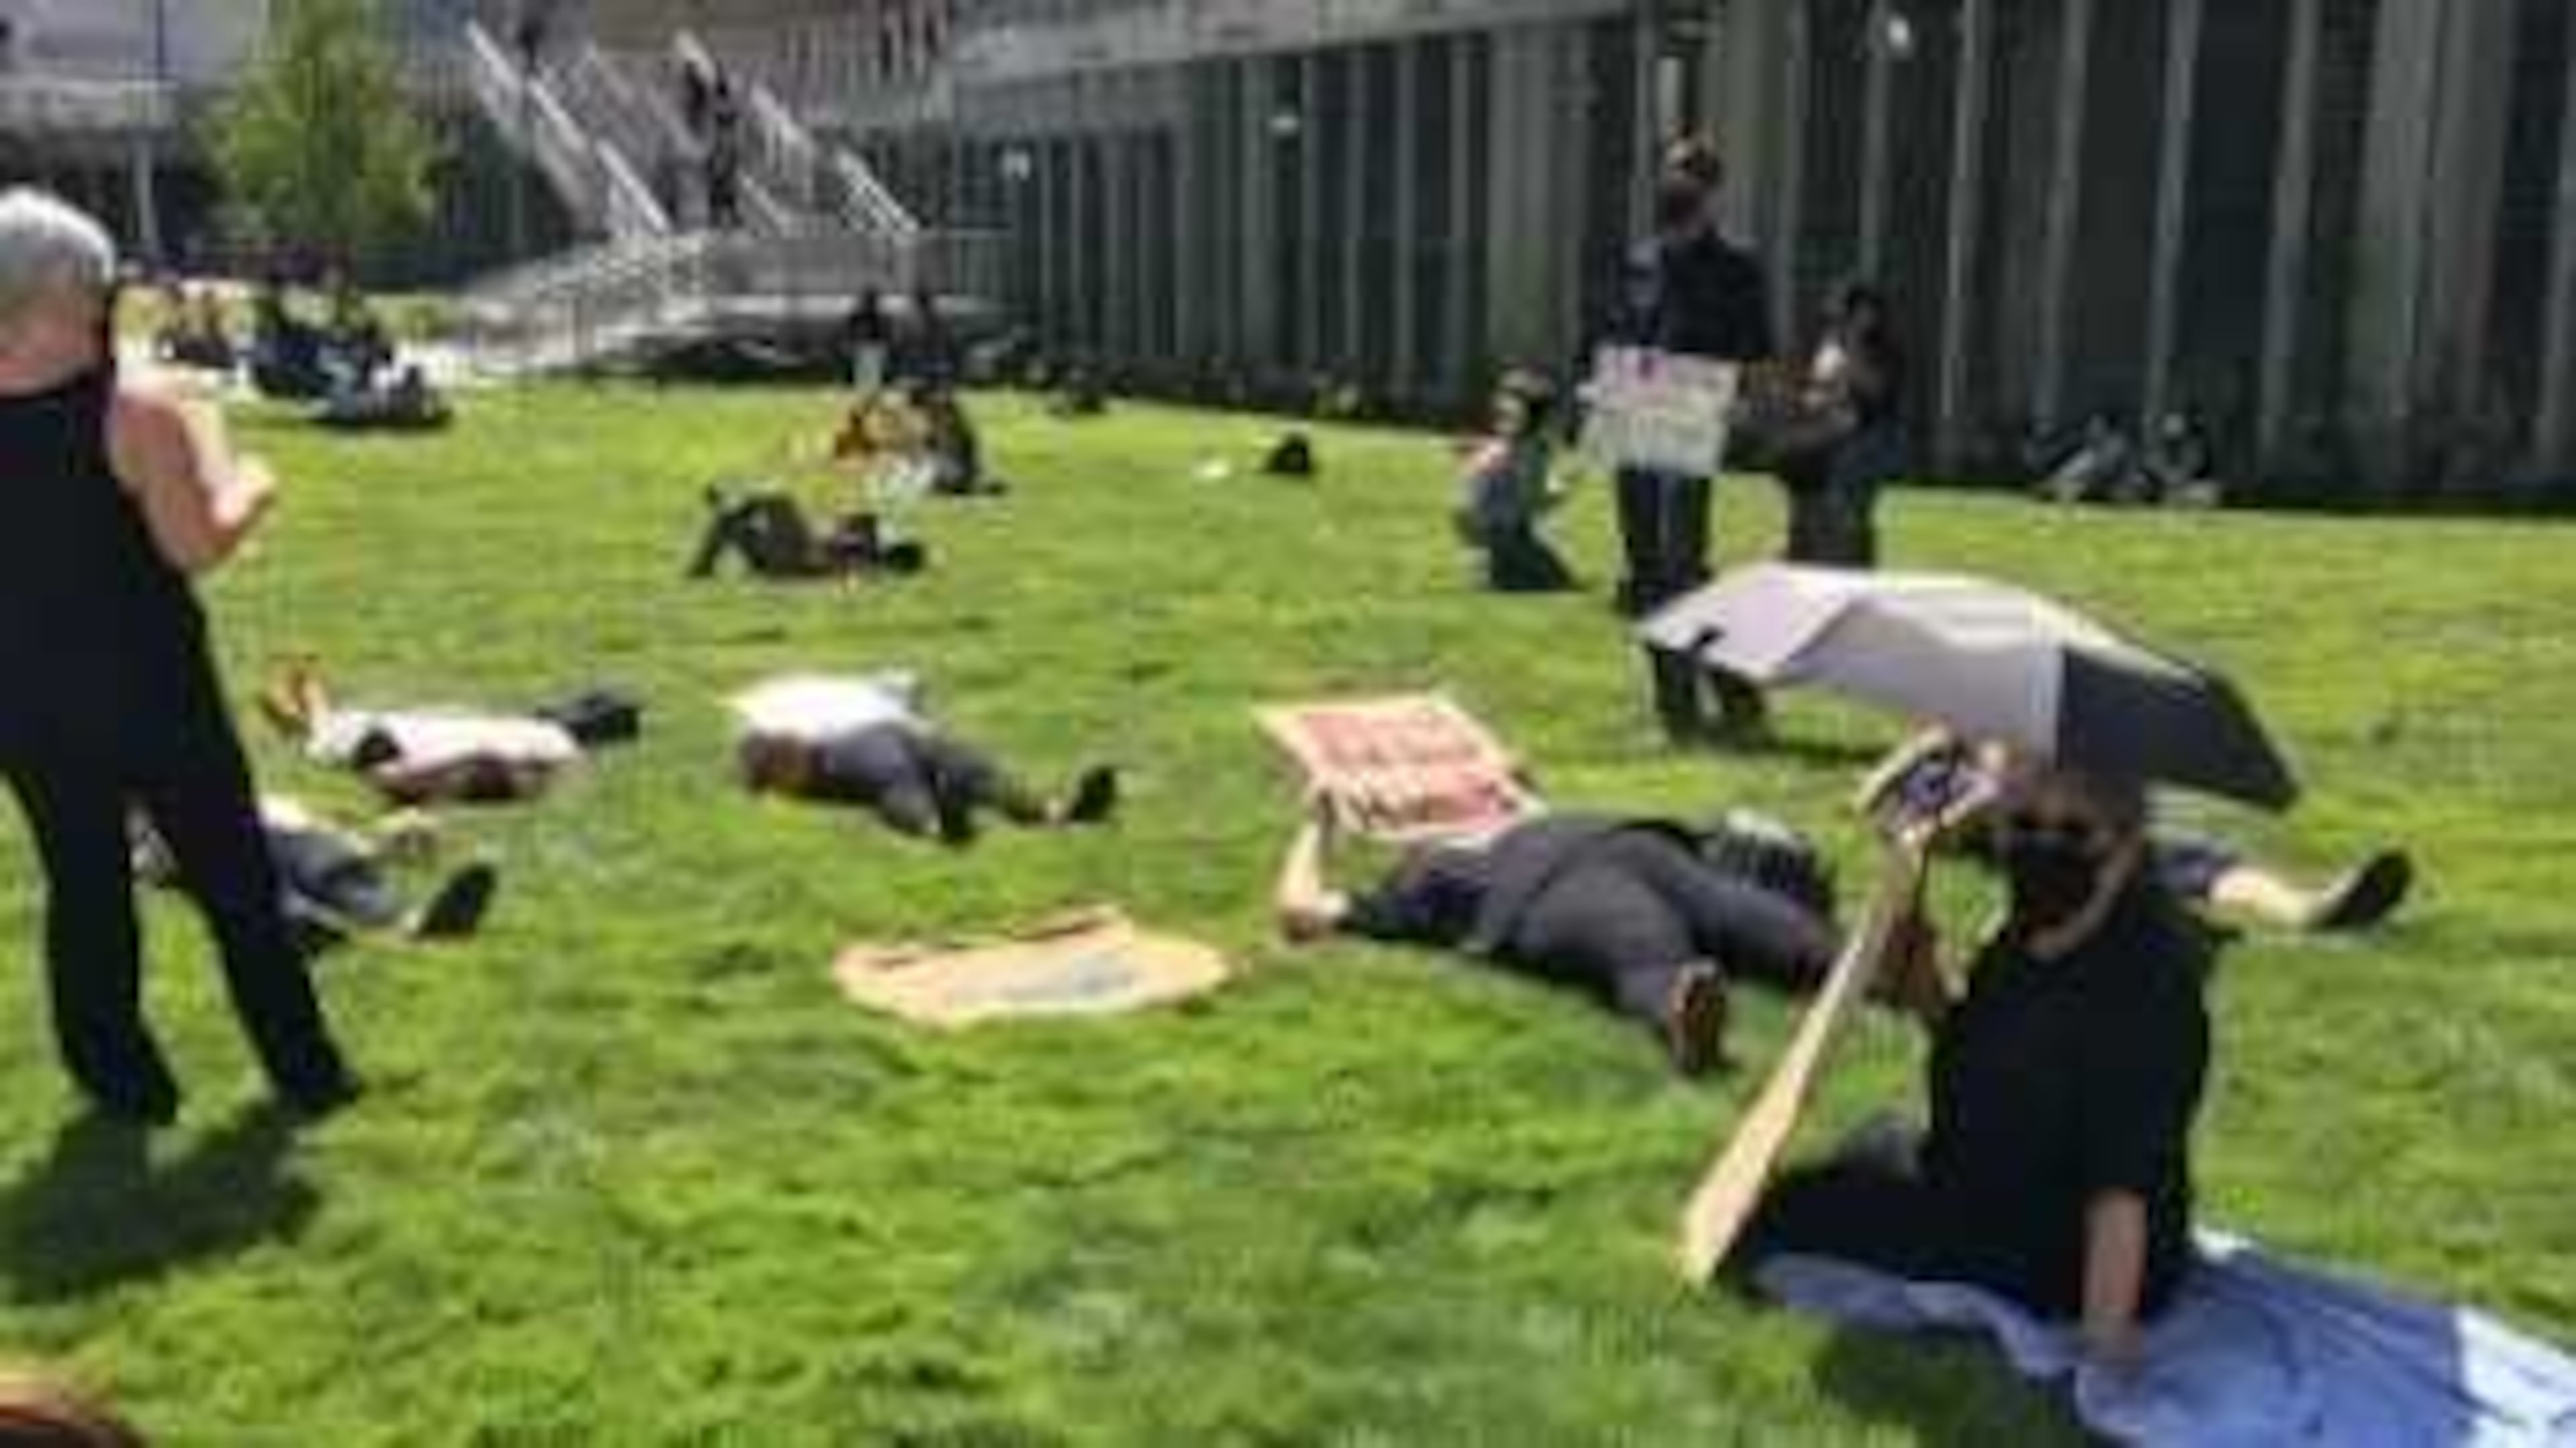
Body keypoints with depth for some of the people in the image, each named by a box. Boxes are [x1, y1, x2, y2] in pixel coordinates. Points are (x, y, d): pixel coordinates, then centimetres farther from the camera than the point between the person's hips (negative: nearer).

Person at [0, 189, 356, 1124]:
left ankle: (127, 1084, 20)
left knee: (82, 886, 14)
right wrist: (249, 488, 1)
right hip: (148, 687, -3)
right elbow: (197, 548, -16)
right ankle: (306, 1073, 18)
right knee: (234, 880, 9)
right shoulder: (137, 416, -16)